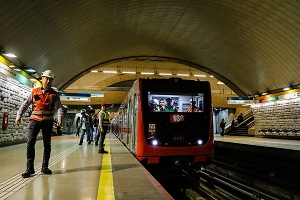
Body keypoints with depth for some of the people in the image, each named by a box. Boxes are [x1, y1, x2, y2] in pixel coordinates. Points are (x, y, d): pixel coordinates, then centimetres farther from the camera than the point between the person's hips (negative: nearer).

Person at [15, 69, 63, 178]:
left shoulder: (54, 94, 5)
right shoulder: (34, 91, 8)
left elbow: (59, 107, -5)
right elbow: (26, 104, 9)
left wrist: (59, 118, -22)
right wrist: (19, 115, -3)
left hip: (47, 121, 0)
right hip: (35, 120, 0)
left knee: (47, 144, 6)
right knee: (30, 143, -9)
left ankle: (45, 167, 18)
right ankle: (30, 168, -1)